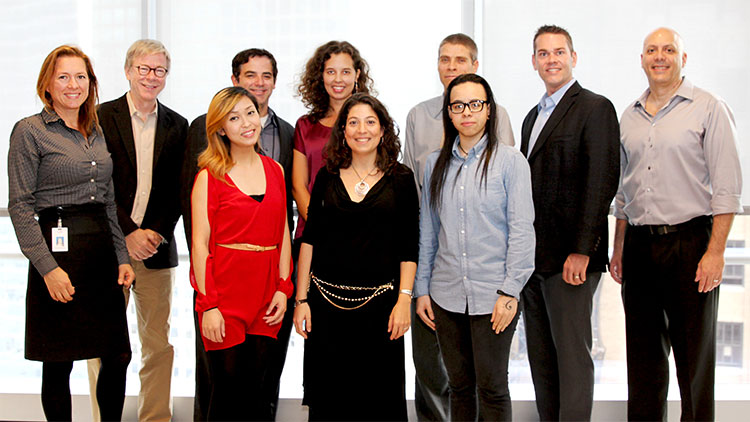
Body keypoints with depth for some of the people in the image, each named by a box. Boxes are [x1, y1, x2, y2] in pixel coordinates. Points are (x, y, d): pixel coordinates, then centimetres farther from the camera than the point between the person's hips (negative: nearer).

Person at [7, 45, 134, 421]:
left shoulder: (97, 132, 15)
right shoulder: (30, 131, -4)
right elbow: (20, 206, -10)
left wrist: (122, 256, 9)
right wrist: (48, 267, -16)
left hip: (102, 250, 6)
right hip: (58, 249, -6)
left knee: (118, 355, 6)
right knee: (58, 362, 2)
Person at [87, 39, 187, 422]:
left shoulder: (177, 126, 10)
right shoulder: (101, 117, 1)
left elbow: (177, 190, 6)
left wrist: (156, 233, -7)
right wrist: (128, 233, -12)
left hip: (156, 247, 3)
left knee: (158, 341, 6)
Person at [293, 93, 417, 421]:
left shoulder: (400, 179, 2)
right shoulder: (328, 176, 6)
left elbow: (408, 248, 2)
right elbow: (309, 240, 7)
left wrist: (404, 299, -7)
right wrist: (301, 299, 2)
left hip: (379, 302, -1)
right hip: (326, 299, 1)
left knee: (378, 395, 3)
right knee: (328, 395, 6)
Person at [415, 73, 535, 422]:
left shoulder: (509, 161, -2)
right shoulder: (436, 164, 10)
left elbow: (522, 231, -5)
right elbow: (427, 231, 13)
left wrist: (510, 292, -11)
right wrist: (422, 288, 9)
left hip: (492, 295, -3)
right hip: (446, 295, 4)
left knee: (491, 387, 1)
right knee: (459, 386, 10)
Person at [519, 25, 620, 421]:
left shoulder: (595, 108, -5)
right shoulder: (533, 116, 20)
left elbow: (602, 182, -14)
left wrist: (581, 251, -19)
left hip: (570, 258, -8)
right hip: (533, 257, 8)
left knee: (572, 355, -3)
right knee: (541, 358, 11)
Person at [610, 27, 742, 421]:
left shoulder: (709, 108, -3)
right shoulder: (630, 116, 14)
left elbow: (727, 187, -7)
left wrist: (715, 252, -14)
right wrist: (618, 248, 15)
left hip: (690, 241, -5)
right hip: (639, 245, 5)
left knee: (694, 355, 1)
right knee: (643, 354, 10)